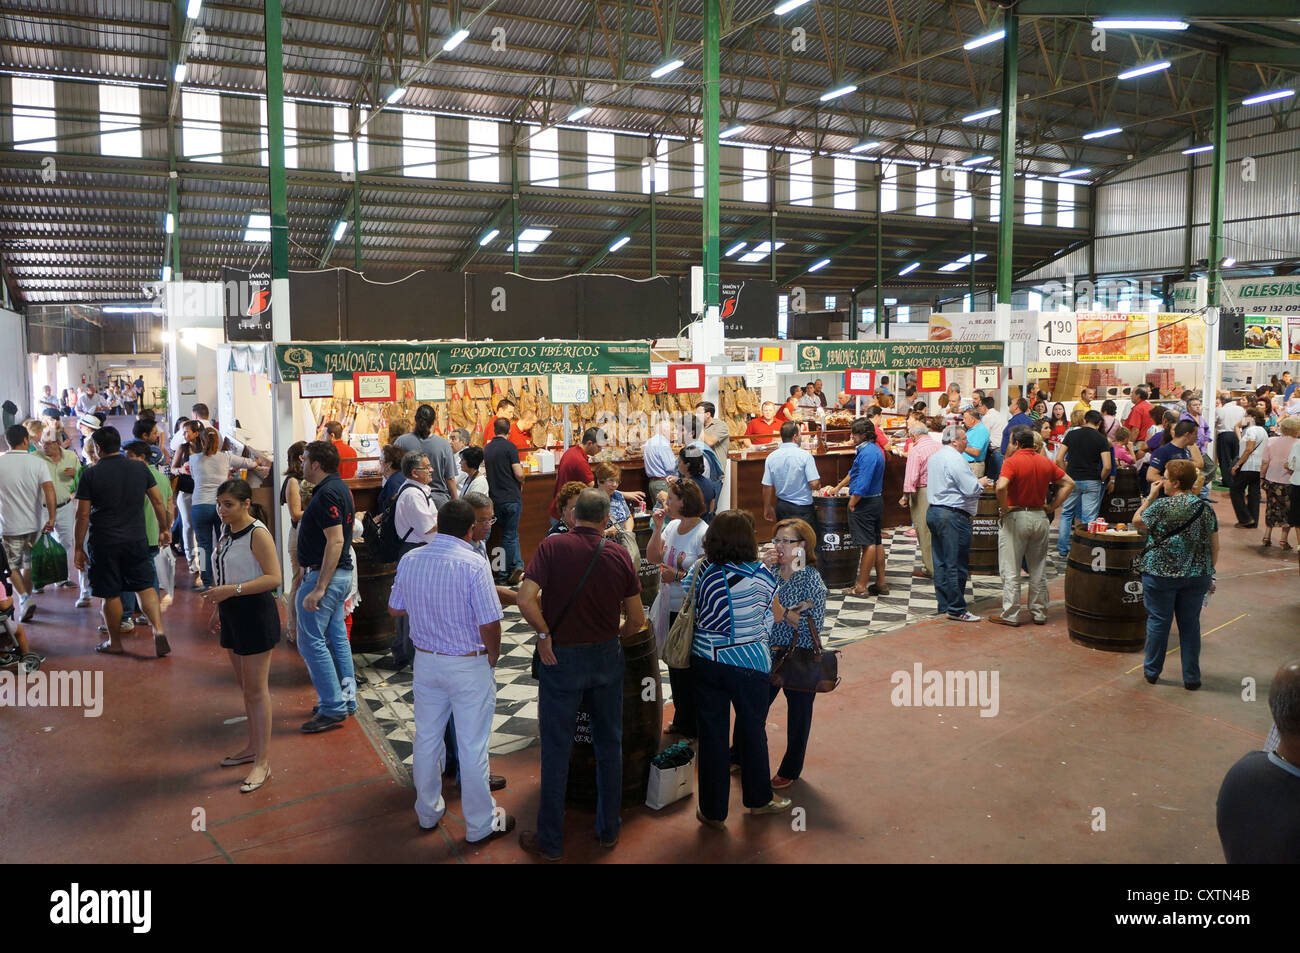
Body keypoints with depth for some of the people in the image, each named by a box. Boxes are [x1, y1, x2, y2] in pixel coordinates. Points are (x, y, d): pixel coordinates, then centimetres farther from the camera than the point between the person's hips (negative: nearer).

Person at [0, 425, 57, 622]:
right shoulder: (38, 462, -8)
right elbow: (49, 491, -19)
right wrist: (51, 519, -19)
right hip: (35, 524, 2)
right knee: (29, 563, 20)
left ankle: (25, 597, -9)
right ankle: (28, 596, 31)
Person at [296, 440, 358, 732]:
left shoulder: (327, 494, -19)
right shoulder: (340, 488, 12)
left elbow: (336, 540, -26)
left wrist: (319, 588, -27)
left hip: (323, 575, -10)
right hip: (342, 574, 10)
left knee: (311, 640, -5)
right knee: (336, 637, 15)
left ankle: (333, 708, -1)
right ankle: (346, 699, 23)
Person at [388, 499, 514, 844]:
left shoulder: (409, 560, -4)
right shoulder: (473, 564, -21)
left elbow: (396, 609, 8)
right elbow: (489, 624, -21)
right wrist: (493, 657, -3)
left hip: (425, 660, 5)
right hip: (468, 665, -5)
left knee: (426, 738, 19)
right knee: (472, 747, 6)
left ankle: (427, 812, 36)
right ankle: (481, 825, 20)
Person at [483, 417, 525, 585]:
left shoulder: (487, 448, 9)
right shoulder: (509, 447, -10)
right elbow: (519, 474, -14)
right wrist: (521, 483, 6)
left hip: (495, 498, 5)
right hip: (511, 496, -5)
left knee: (510, 534, 13)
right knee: (510, 535, 1)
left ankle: (517, 566, 9)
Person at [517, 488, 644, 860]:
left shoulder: (552, 547, -12)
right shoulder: (619, 556, -5)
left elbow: (525, 600, -23)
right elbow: (637, 620, -1)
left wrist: (545, 634, -8)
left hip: (561, 658, -2)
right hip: (607, 656, 3)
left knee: (556, 749, 9)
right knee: (609, 744, 17)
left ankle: (550, 840, 19)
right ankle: (608, 829, 29)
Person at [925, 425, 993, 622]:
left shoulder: (935, 456, 15)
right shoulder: (956, 459, -16)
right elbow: (970, 488, -20)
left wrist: (976, 482, 18)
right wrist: (982, 483, 1)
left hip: (933, 511, 10)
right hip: (953, 516, -10)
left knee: (940, 562, 12)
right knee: (956, 564, -4)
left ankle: (944, 605, 19)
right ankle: (956, 609, -1)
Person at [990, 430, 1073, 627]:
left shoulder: (1012, 462, -13)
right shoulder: (1046, 462, 6)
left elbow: (1001, 486, -28)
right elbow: (1069, 483, 10)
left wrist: (1004, 508, -14)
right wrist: (1052, 506, 7)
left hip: (1015, 517, -5)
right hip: (1041, 518, 6)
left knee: (1010, 571, 2)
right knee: (1038, 570, 14)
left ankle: (1010, 615, 4)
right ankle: (1039, 613, 20)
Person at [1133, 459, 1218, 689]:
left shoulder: (1162, 506, -14)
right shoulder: (1206, 509, 1)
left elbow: (1137, 519, 3)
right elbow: (1215, 548, 6)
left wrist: (1150, 496, 8)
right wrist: (1208, 574, 17)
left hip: (1161, 574, -4)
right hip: (1197, 576, 4)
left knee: (1158, 622, 8)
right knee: (1190, 624, 12)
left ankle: (1152, 671, 21)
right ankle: (1191, 677, 18)